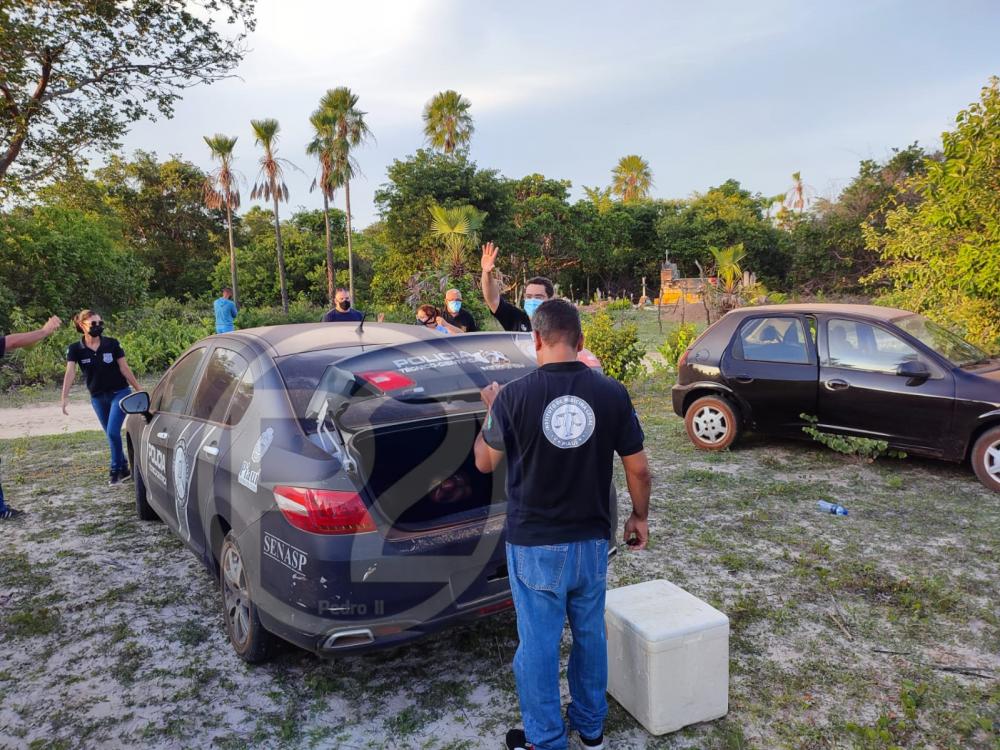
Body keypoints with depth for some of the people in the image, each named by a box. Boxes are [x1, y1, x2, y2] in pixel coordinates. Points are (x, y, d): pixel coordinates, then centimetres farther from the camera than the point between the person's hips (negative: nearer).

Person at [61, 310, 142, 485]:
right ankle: (124, 468, 26)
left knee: (113, 431, -12)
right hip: (98, 397, 2)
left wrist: (139, 390, 0)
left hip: (119, 393, -2)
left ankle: (116, 469, 5)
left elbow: (124, 368, -2)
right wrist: (64, 397, -28)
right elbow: (70, 372, -17)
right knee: (111, 434, 11)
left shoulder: (112, 344, -7)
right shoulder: (75, 349, -6)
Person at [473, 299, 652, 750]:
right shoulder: (612, 393, -9)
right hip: (591, 539, 3)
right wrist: (639, 516, 16)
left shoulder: (514, 396, -14)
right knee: (590, 635, 21)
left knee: (538, 644, 11)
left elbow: (484, 463, 0)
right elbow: (638, 469, -2)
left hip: (534, 543, -3)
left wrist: (491, 411, 16)